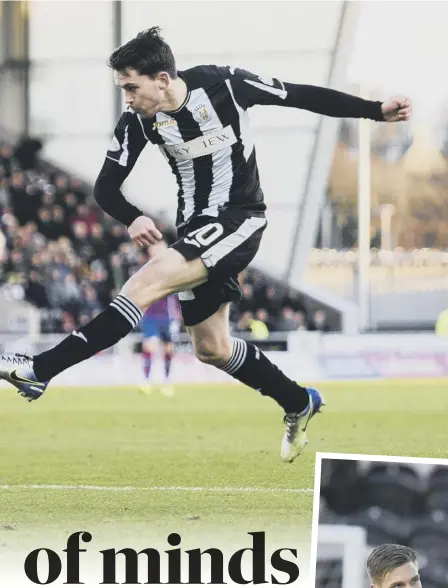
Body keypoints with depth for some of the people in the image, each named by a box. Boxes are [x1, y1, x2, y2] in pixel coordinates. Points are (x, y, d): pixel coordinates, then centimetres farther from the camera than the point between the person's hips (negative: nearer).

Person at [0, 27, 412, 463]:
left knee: (147, 283, -25)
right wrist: (132, 219, -27)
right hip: (196, 226, 7)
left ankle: (40, 370, -31)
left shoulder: (223, 85, -19)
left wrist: (377, 111, -6)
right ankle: (299, 404, 34)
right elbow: (105, 187, -5)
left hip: (239, 220, -7)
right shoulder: (139, 121, -8)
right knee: (211, 348, 13)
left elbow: (302, 96, -8)